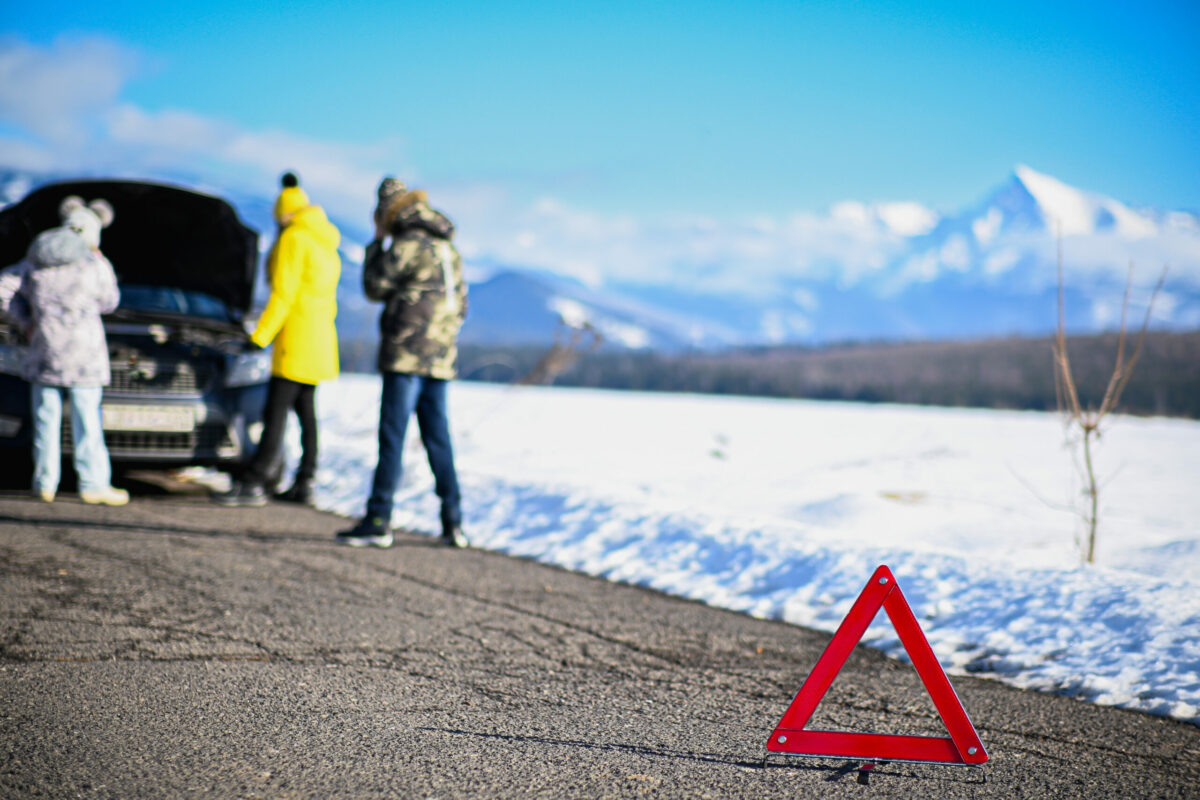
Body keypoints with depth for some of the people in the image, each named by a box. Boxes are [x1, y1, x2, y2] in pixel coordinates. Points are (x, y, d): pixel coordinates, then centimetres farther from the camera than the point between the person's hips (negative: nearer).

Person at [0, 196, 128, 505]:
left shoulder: (35, 262, 6)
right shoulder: (94, 265, -6)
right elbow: (108, 302, 6)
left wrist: (25, 321, 12)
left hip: (43, 350, 3)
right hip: (83, 354, -3)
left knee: (46, 420, 8)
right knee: (87, 420, 0)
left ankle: (45, 483, 10)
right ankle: (94, 484, -1)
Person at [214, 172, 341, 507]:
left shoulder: (294, 238, -10)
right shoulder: (327, 244, 18)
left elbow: (283, 294, -16)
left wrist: (260, 336, -15)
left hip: (296, 337, -9)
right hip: (320, 338, 9)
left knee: (277, 410, -12)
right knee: (306, 409, 10)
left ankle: (253, 483, -15)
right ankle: (304, 483, 10)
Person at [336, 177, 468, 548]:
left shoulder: (407, 243, -9)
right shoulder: (448, 247, 17)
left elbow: (375, 287, -3)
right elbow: (460, 305, 21)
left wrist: (377, 242, 7)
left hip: (407, 355, -8)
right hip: (441, 358, 8)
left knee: (392, 437, -7)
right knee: (438, 439, 10)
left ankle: (377, 522, -8)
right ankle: (453, 522, 8)